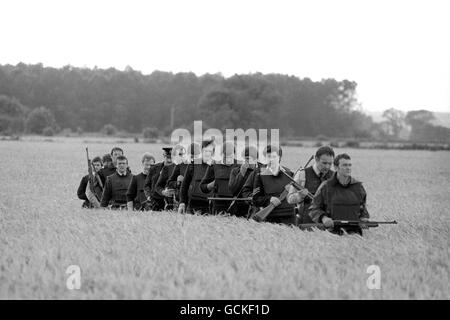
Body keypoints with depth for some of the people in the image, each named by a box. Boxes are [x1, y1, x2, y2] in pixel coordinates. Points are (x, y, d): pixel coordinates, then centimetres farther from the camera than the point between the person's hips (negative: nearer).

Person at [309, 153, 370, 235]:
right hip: (333, 231, -2)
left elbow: (363, 207, 28)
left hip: (354, 231, 2)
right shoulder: (325, 187, 5)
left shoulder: (358, 186, 13)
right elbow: (314, 209, 8)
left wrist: (364, 218, 8)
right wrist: (323, 218, -10)